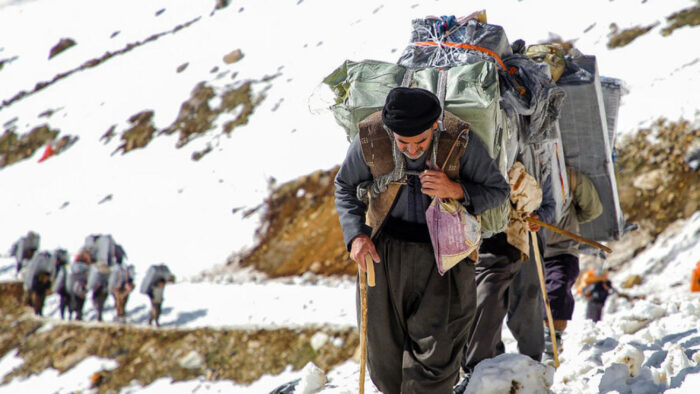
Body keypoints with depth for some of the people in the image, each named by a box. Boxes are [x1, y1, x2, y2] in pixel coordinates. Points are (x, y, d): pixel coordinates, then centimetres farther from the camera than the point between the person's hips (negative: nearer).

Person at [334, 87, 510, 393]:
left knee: (434, 354, -7)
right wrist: (356, 235, -7)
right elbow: (345, 187, 8)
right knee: (385, 349, 10)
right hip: (384, 252, 2)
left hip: (443, 254, -2)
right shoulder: (369, 139, -11)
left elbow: (498, 190, -4)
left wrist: (455, 190, -23)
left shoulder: (460, 141, -16)